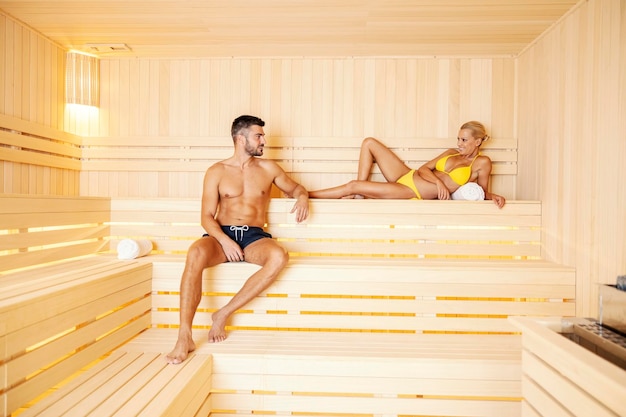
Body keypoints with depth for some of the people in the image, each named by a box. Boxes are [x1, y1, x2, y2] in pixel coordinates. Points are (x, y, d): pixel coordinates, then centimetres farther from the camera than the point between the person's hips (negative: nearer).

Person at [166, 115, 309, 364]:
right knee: (196, 254, -35)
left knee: (279, 257, -33)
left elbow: (295, 188, 25)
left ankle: (224, 314, -22)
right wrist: (224, 240, -18)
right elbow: (207, 217, 2)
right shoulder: (216, 172, 7)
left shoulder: (268, 168, 13)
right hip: (222, 234, -1)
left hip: (254, 237, 1)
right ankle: (184, 337, -29)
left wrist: (302, 198, -1)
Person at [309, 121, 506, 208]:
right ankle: (359, 195, -3)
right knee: (369, 143, 5)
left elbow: (482, 193, 4)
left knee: (352, 186, -15)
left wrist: (495, 196, -18)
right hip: (407, 176, 7)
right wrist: (438, 181, -12)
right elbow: (424, 168, 7)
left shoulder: (482, 163, -1)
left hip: (414, 193, -7)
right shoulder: (452, 153, 14)